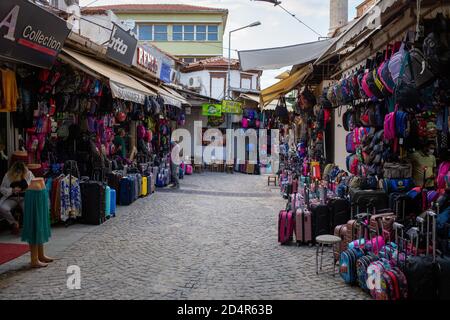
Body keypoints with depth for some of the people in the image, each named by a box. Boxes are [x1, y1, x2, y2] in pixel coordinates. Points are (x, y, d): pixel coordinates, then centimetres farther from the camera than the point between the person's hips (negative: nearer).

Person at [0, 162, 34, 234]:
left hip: (25, 198, -1)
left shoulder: (29, 174, 1)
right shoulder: (8, 175, 2)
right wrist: (12, 190, -13)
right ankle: (14, 223, -2)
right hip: (12, 198, 2)